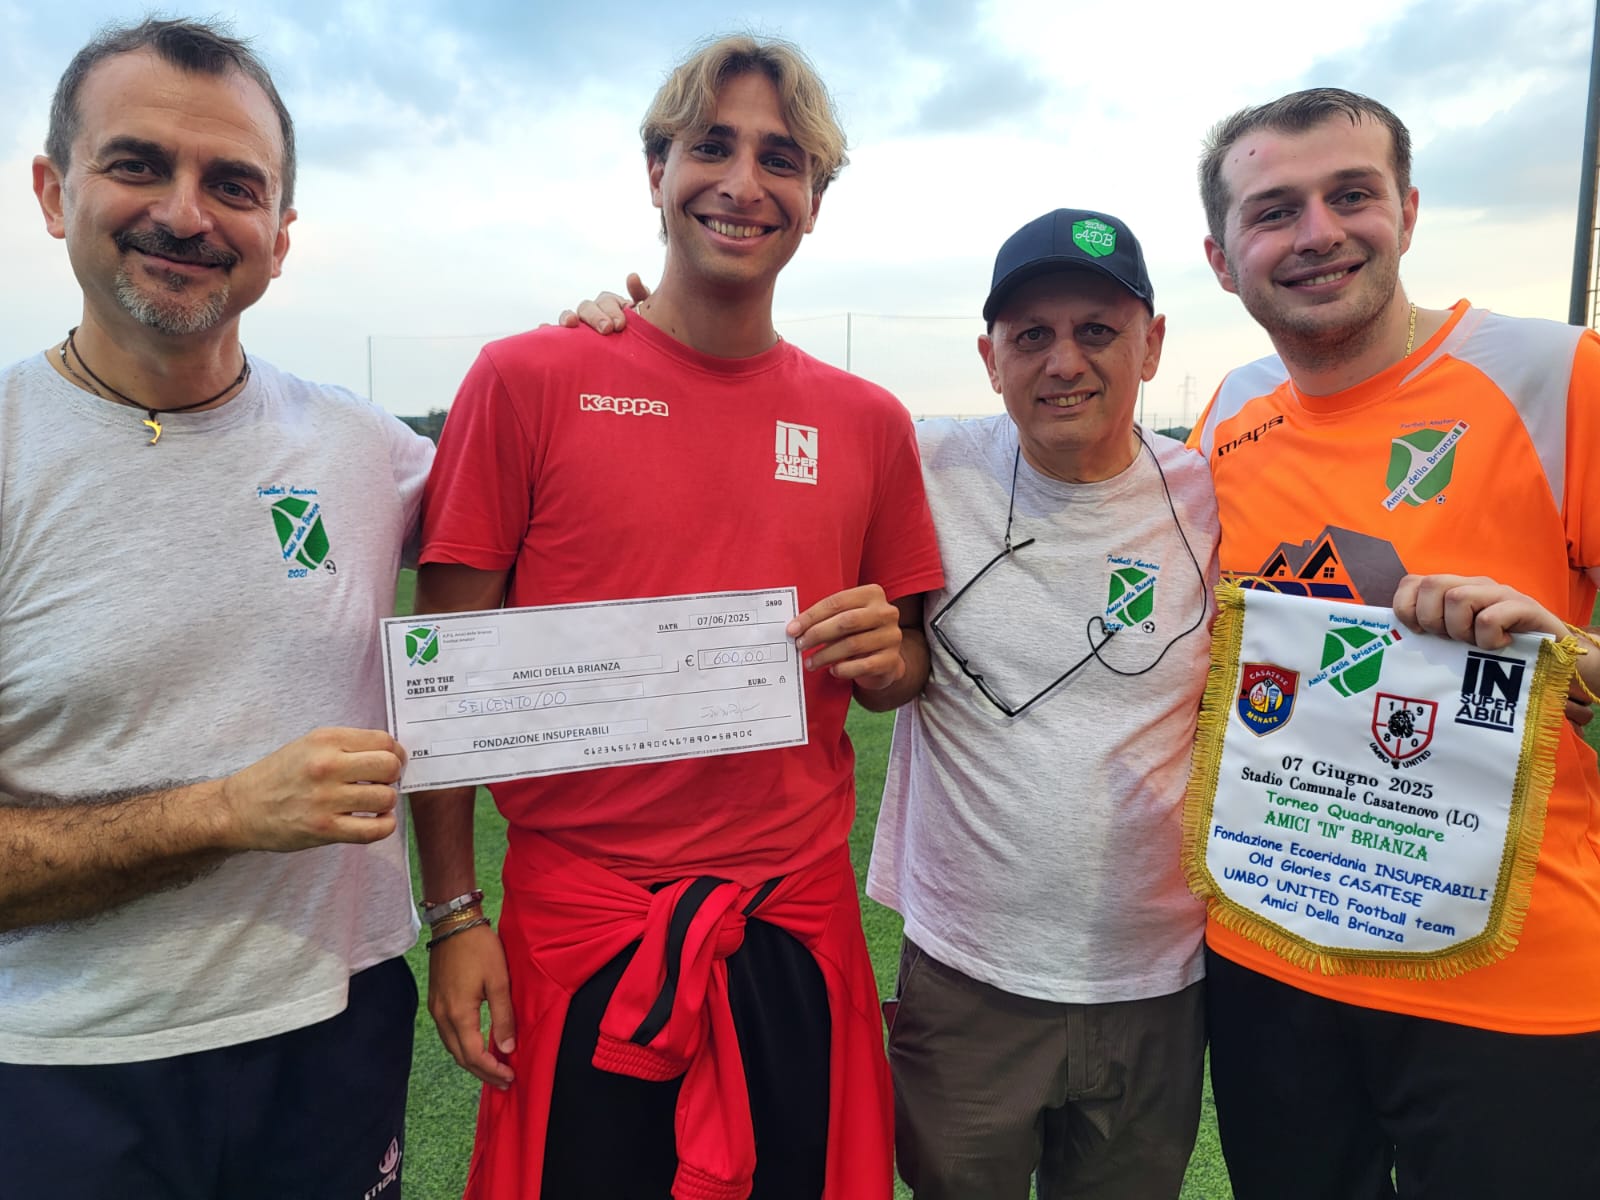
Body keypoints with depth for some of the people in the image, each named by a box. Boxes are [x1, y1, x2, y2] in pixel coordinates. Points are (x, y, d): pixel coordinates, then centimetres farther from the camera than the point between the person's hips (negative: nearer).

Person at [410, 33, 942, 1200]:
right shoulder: (528, 380, -6)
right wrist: (455, 913, -6)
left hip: (801, 922, 3)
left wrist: (886, 654, -10)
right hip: (577, 919, -2)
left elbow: (906, 660, 13)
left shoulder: (869, 423, 2)